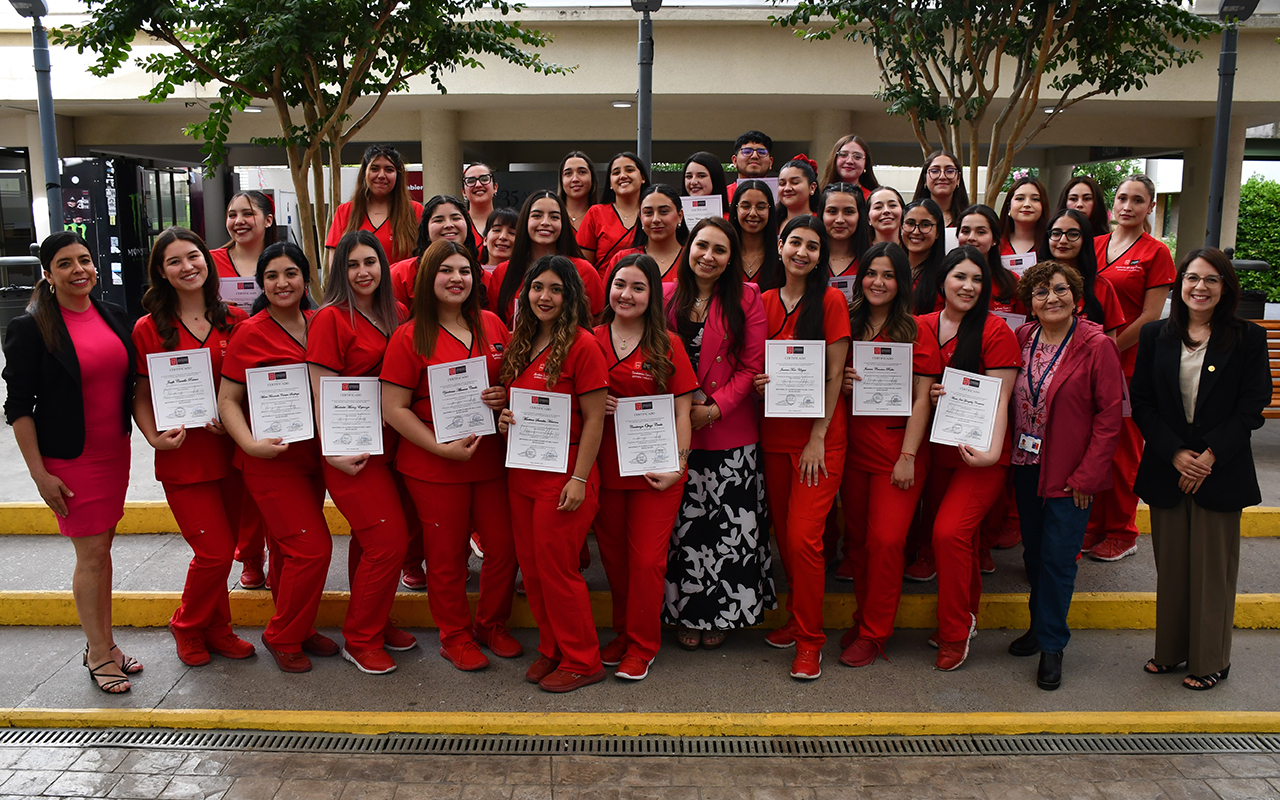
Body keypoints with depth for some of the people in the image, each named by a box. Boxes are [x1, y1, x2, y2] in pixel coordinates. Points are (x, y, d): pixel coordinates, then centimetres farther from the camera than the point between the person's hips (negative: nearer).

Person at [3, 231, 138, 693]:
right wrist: (39, 473, -13)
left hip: (114, 452, 5)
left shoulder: (113, 316, 5)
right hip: (69, 460, -5)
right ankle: (97, 655, 15)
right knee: (91, 555, 0)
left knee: (101, 547, 14)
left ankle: (104, 643, 27)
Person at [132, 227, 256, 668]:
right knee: (216, 552, -3)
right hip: (182, 457, -3)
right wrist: (154, 436, -15)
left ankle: (215, 628, 32)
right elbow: (141, 396, 1)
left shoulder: (234, 320, 3)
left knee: (223, 547, 11)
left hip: (229, 451, 3)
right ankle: (188, 627, 24)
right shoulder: (149, 328, -3)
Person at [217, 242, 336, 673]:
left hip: (312, 454, 5)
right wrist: (251, 443, -22)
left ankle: (298, 629, 30)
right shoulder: (250, 333, -9)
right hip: (271, 459, -5)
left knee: (290, 548, 16)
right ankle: (282, 637, 12)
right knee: (312, 547, -8)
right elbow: (227, 399, -8)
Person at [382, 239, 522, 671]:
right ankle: (455, 635, 29)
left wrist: (506, 396, -7)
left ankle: (492, 625, 32)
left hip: (491, 460, 4)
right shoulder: (409, 337, -8)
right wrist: (444, 448, -17)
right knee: (448, 555, 8)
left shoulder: (491, 325, 6)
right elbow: (394, 409, -11)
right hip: (434, 467, -4)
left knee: (504, 547, 9)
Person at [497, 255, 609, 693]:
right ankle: (551, 649, 30)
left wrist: (579, 479, -17)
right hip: (521, 472, 7)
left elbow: (594, 419, -14)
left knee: (556, 567, -1)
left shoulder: (582, 345, -12)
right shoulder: (520, 344, 10)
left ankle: (581, 661, 16)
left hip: (563, 474, -7)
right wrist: (504, 420, 0)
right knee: (531, 566, 12)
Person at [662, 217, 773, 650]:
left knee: (729, 524, 3)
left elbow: (752, 365, -4)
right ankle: (684, 613, 22)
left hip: (731, 431, -1)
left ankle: (720, 613, 22)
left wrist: (714, 408, -12)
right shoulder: (666, 297, 4)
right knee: (683, 521, 6)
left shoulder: (746, 298, -1)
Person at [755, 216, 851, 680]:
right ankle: (797, 619, 29)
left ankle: (810, 640, 6)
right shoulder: (766, 302, 8)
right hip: (775, 434, 5)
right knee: (784, 533, 10)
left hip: (821, 437, -5)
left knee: (803, 538, -9)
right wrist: (758, 380, -2)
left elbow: (835, 374, -8)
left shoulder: (830, 300, -5)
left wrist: (818, 438, -12)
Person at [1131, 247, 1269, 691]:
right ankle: (1170, 650, 26)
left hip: (1221, 472, -2)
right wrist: (1175, 453, -11)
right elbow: (1142, 404, 1)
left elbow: (1252, 407, -5)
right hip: (1165, 469, 2)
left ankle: (1210, 660, 21)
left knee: (1213, 567, 6)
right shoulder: (1155, 335, 4)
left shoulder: (1248, 339, -1)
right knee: (1170, 563, 11)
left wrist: (1210, 456, -14)